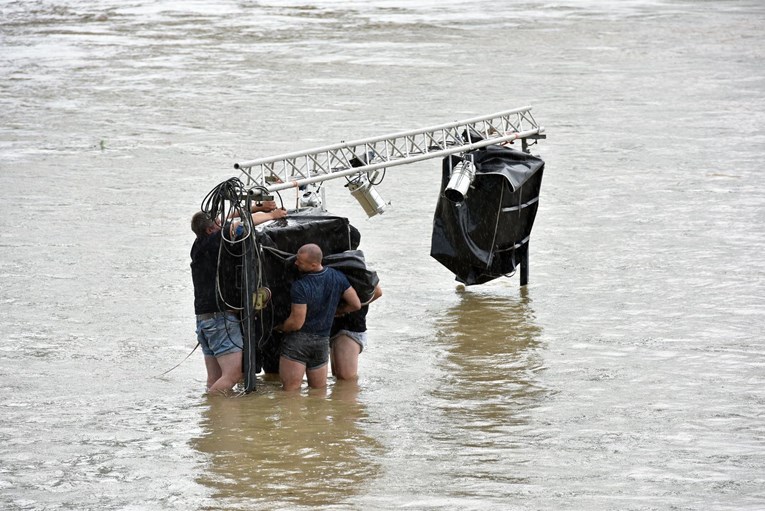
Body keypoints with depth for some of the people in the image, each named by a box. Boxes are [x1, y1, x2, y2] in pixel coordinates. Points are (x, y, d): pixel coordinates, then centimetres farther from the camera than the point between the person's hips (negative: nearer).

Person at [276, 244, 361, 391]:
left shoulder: (300, 287, -22)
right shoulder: (338, 277, -3)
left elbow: (296, 323, -19)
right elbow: (356, 304, 4)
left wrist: (279, 327, 1)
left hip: (298, 340, -6)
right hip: (322, 341, 6)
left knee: (290, 390, -4)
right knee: (319, 389, 16)